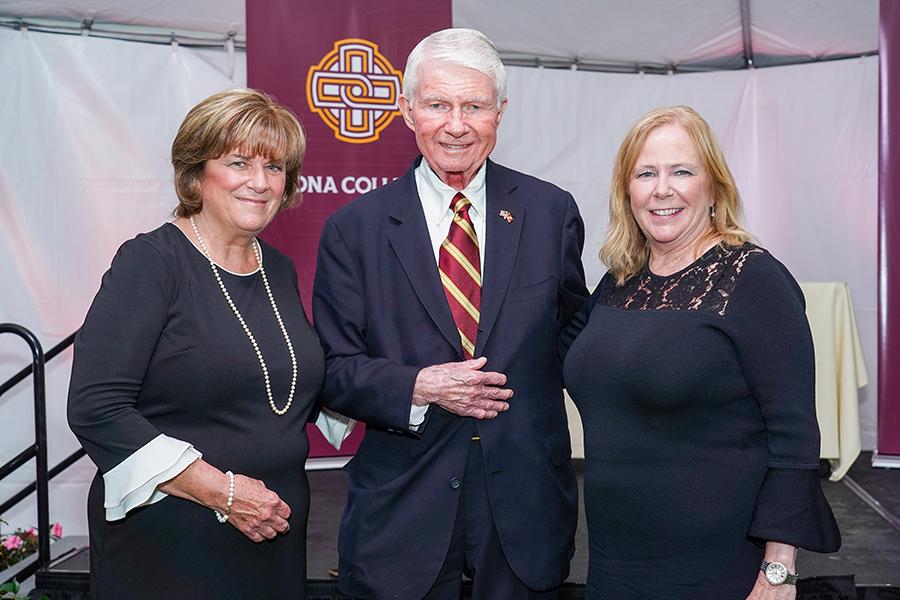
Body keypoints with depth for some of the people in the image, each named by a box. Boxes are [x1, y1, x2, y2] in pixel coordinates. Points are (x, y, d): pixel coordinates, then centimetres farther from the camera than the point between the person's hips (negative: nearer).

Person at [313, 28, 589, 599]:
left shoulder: (551, 212, 0)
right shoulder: (353, 229, -3)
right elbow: (335, 370, -2)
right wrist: (417, 387, -18)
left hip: (526, 506, 2)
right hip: (403, 505, -1)